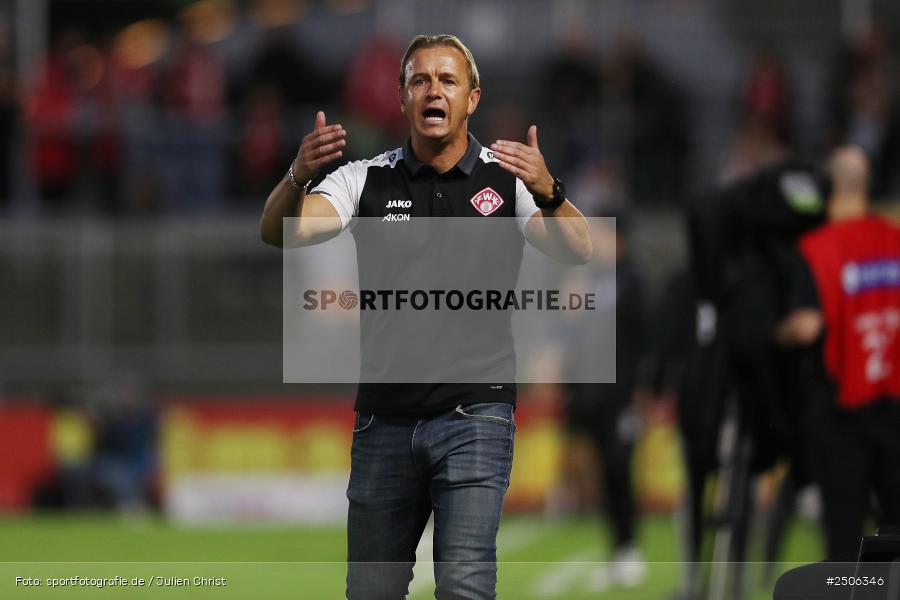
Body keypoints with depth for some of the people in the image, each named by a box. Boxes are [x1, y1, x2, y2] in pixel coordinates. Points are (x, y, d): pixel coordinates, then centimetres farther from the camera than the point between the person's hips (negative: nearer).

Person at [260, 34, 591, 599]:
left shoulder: (507, 178, 2)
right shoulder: (366, 179, 7)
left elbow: (578, 251, -12)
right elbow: (279, 231, -7)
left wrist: (547, 192, -33)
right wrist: (298, 177, -29)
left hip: (474, 413, -2)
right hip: (384, 419, 3)